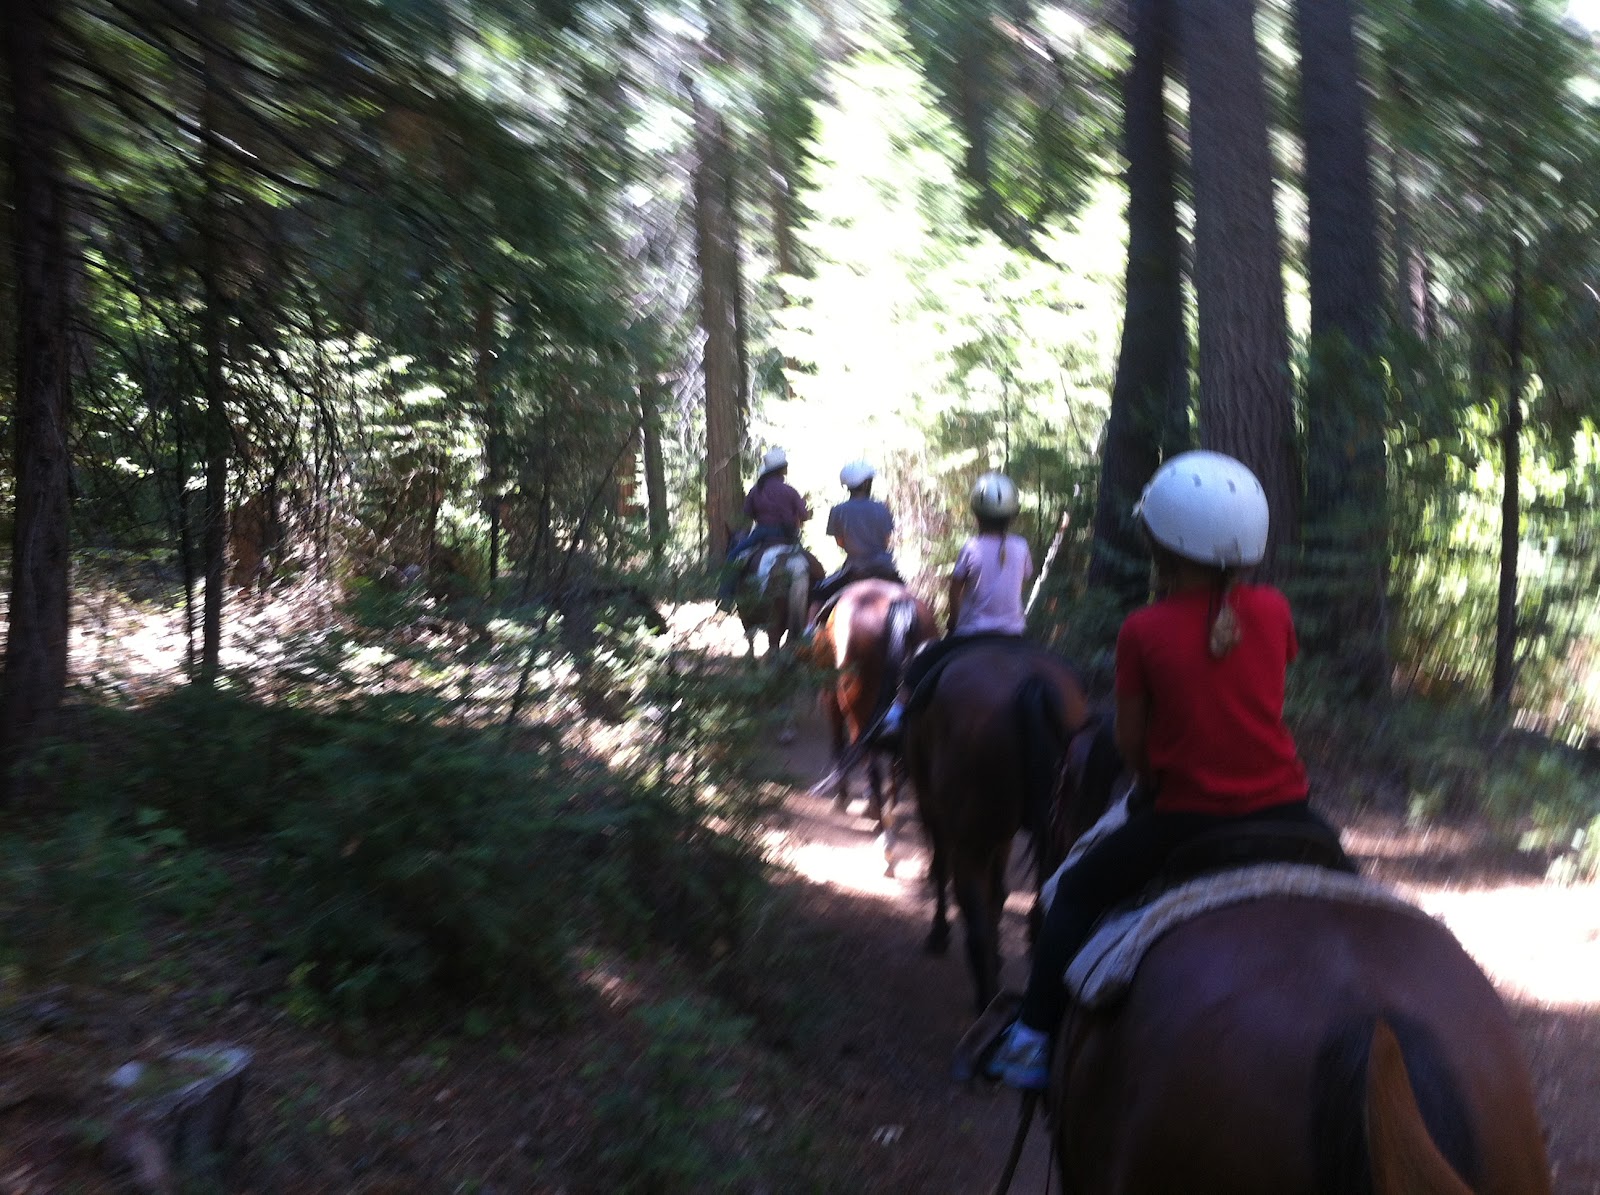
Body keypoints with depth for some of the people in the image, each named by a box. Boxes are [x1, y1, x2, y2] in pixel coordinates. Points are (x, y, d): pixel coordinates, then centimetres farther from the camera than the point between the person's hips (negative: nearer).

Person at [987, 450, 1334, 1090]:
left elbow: (1129, 741, -1)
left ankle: (1034, 1037, 16)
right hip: (1283, 812, 3)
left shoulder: (1144, 631, -10)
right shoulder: (1273, 610, -2)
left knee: (1077, 893, 19)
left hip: (1185, 818, -2)